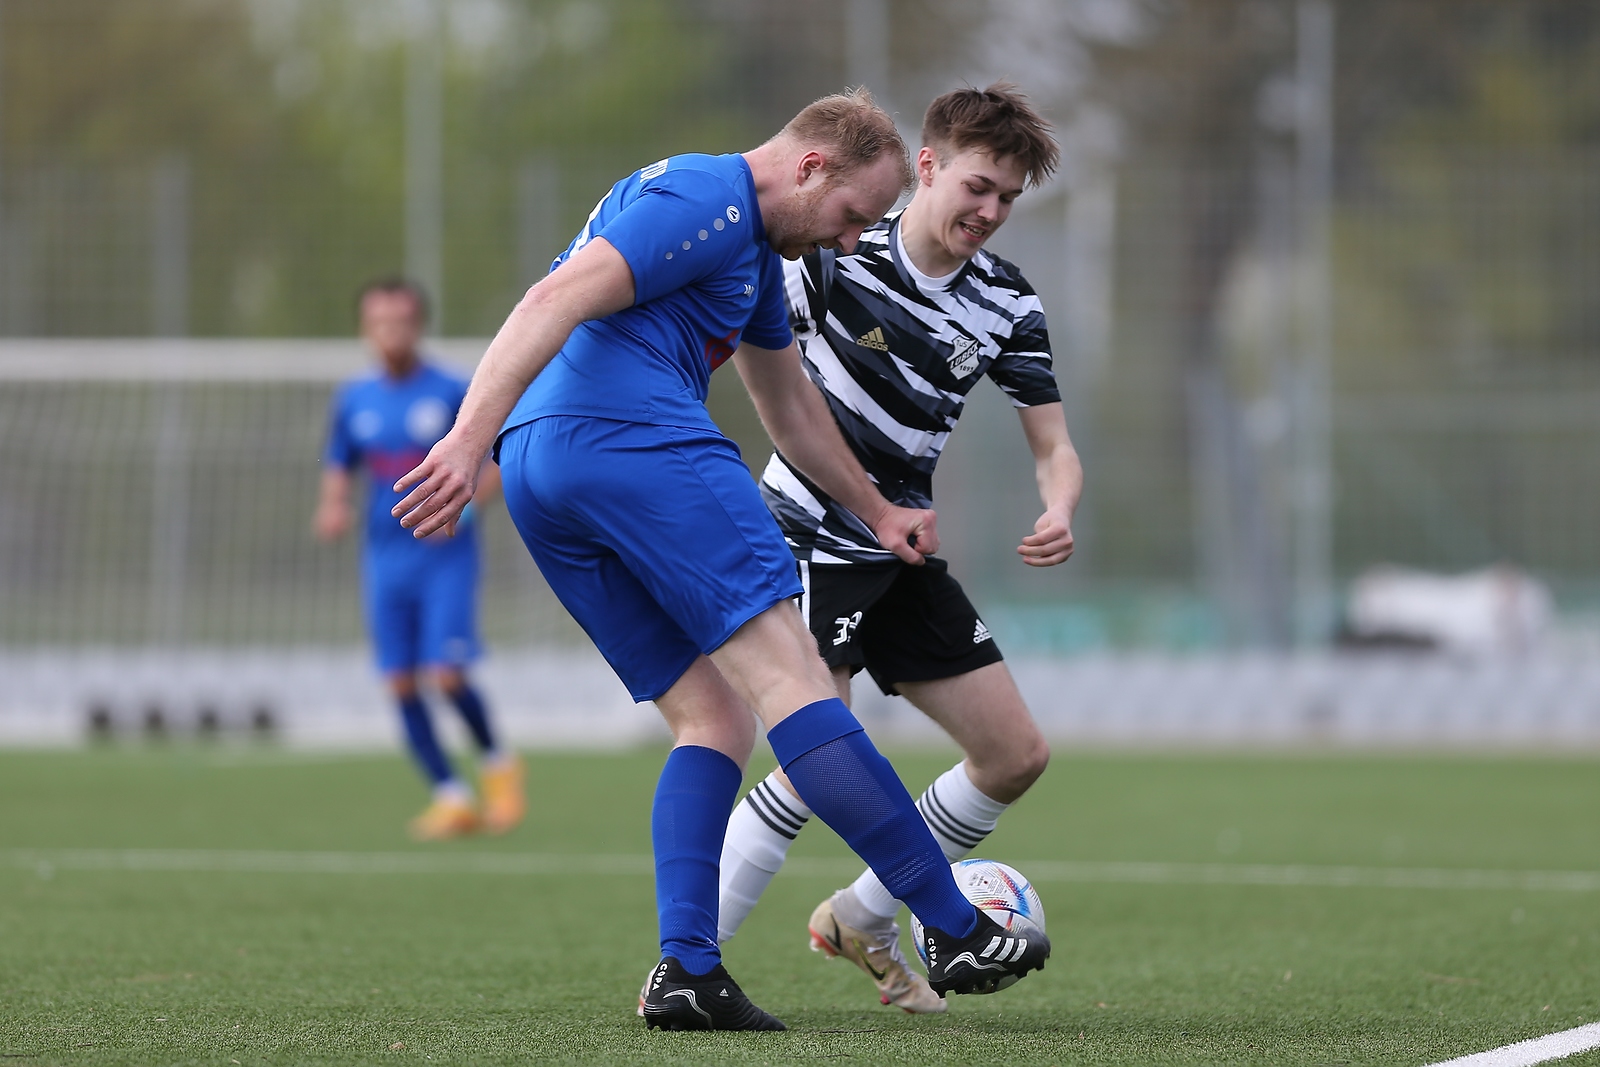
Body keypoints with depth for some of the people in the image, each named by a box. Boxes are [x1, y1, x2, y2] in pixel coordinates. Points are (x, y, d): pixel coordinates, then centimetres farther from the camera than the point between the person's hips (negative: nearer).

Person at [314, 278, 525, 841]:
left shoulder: (453, 393, -5)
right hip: (385, 557, 4)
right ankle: (451, 798, 9)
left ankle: (497, 762, 12)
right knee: (401, 683, -1)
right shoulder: (353, 401, 7)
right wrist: (332, 512, -7)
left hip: (445, 556, -4)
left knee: (446, 673, -15)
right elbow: (338, 474, 14)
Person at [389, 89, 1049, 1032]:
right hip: (635, 434, -11)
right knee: (786, 671, -12)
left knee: (714, 722, 8)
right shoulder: (707, 199, -5)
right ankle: (956, 933, -16)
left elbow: (791, 406, 43)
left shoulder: (757, 251, 29)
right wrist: (471, 440, -27)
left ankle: (687, 970, -6)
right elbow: (556, 302, -17)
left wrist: (878, 512, 51)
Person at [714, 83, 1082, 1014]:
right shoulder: (840, 255, -13)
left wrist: (1059, 515, -17)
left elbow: (1055, 448, 2)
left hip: (902, 553, 7)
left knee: (1018, 757, 4)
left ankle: (864, 922, 22)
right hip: (810, 540, -7)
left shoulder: (1008, 305, 2)